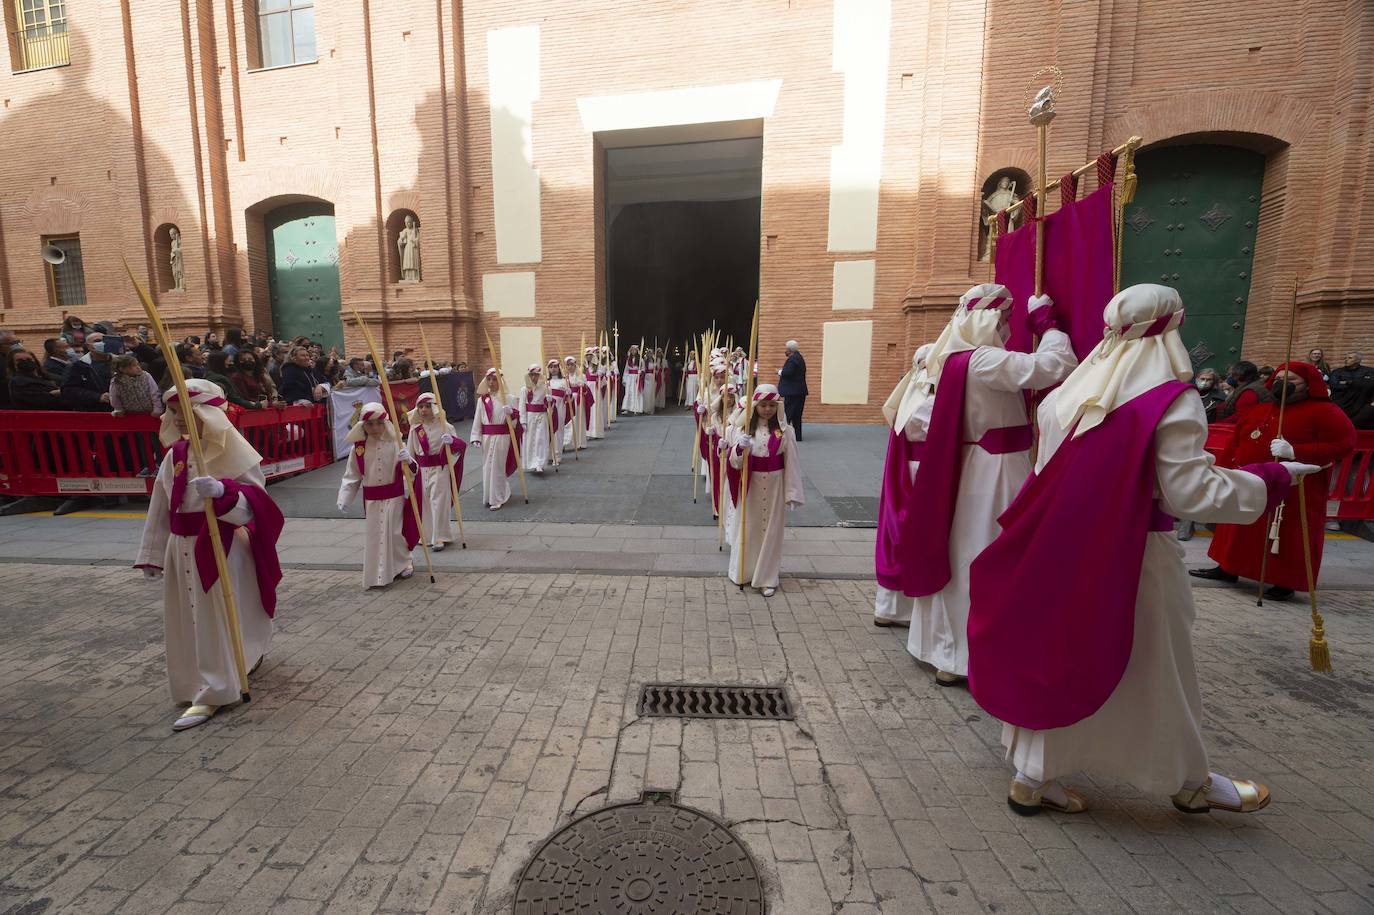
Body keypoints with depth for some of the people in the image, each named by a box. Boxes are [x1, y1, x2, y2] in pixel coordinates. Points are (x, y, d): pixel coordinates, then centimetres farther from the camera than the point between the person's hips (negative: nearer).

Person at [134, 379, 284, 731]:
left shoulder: (233, 451, -12)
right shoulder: (175, 454, 6)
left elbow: (257, 501, -16)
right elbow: (161, 507, 10)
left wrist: (222, 491, -35)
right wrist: (153, 555, 10)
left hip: (223, 546, -7)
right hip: (183, 548, 7)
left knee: (221, 617, 0)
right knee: (190, 617, 17)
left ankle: (213, 691, 12)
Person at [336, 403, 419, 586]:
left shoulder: (395, 444, -9)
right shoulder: (358, 448, -1)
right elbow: (351, 476, 5)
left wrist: (408, 461, -31)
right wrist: (344, 499, -2)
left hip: (394, 497, -2)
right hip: (371, 500, 3)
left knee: (394, 533, 3)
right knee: (373, 536, 8)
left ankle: (404, 563, 29)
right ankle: (378, 575, 21)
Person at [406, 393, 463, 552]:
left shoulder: (444, 426, -7)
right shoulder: (415, 429, 5)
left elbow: (461, 445, -11)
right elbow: (410, 451, 14)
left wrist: (452, 441, -29)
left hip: (440, 469, -4)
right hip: (422, 471, 5)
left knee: (439, 502, -5)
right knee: (425, 503, 12)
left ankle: (440, 537, 2)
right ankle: (428, 535, 26)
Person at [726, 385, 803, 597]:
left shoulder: (784, 430, -4)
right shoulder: (745, 427, -2)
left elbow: (791, 463, -4)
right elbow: (734, 461, -6)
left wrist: (791, 494, -6)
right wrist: (739, 447, -28)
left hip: (774, 485, -1)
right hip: (750, 484, 1)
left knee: (771, 530, 7)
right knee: (747, 527, 12)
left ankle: (767, 578, 19)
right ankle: (743, 572, 30)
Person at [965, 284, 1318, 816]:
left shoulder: (1070, 394, 5)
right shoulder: (1172, 404, -13)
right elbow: (1192, 494, -13)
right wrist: (1272, 479, 0)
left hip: (1063, 550, 6)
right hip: (1132, 557, -5)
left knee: (1057, 659, 15)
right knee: (1151, 672, 14)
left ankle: (1034, 777, 26)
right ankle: (1190, 782, 40)